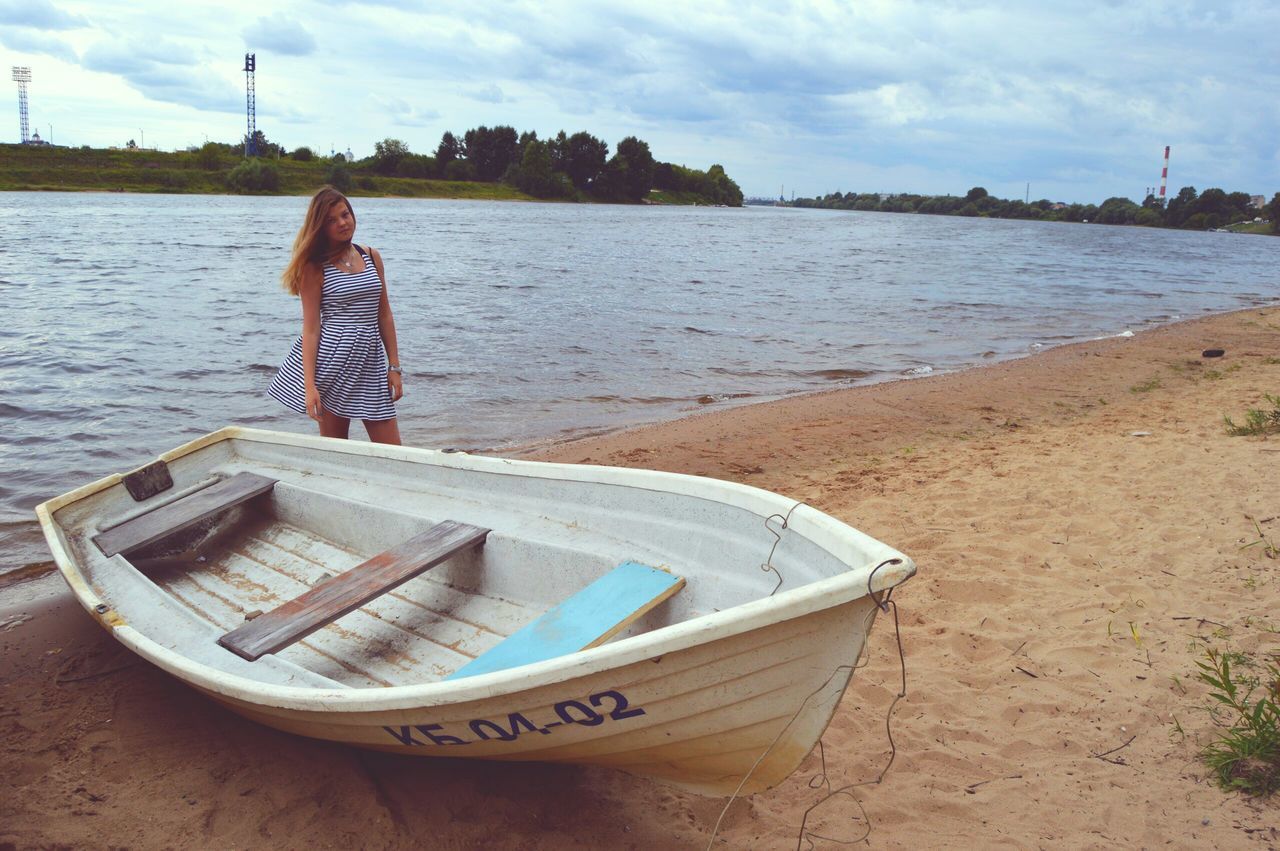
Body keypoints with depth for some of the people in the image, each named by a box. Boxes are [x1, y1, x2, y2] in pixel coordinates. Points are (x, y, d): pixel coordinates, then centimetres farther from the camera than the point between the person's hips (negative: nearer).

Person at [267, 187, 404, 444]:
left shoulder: (372, 257, 10)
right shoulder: (315, 267, -2)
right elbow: (310, 329, -6)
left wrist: (394, 367, 8)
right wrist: (310, 386, -13)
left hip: (371, 360, 4)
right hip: (330, 360, -4)